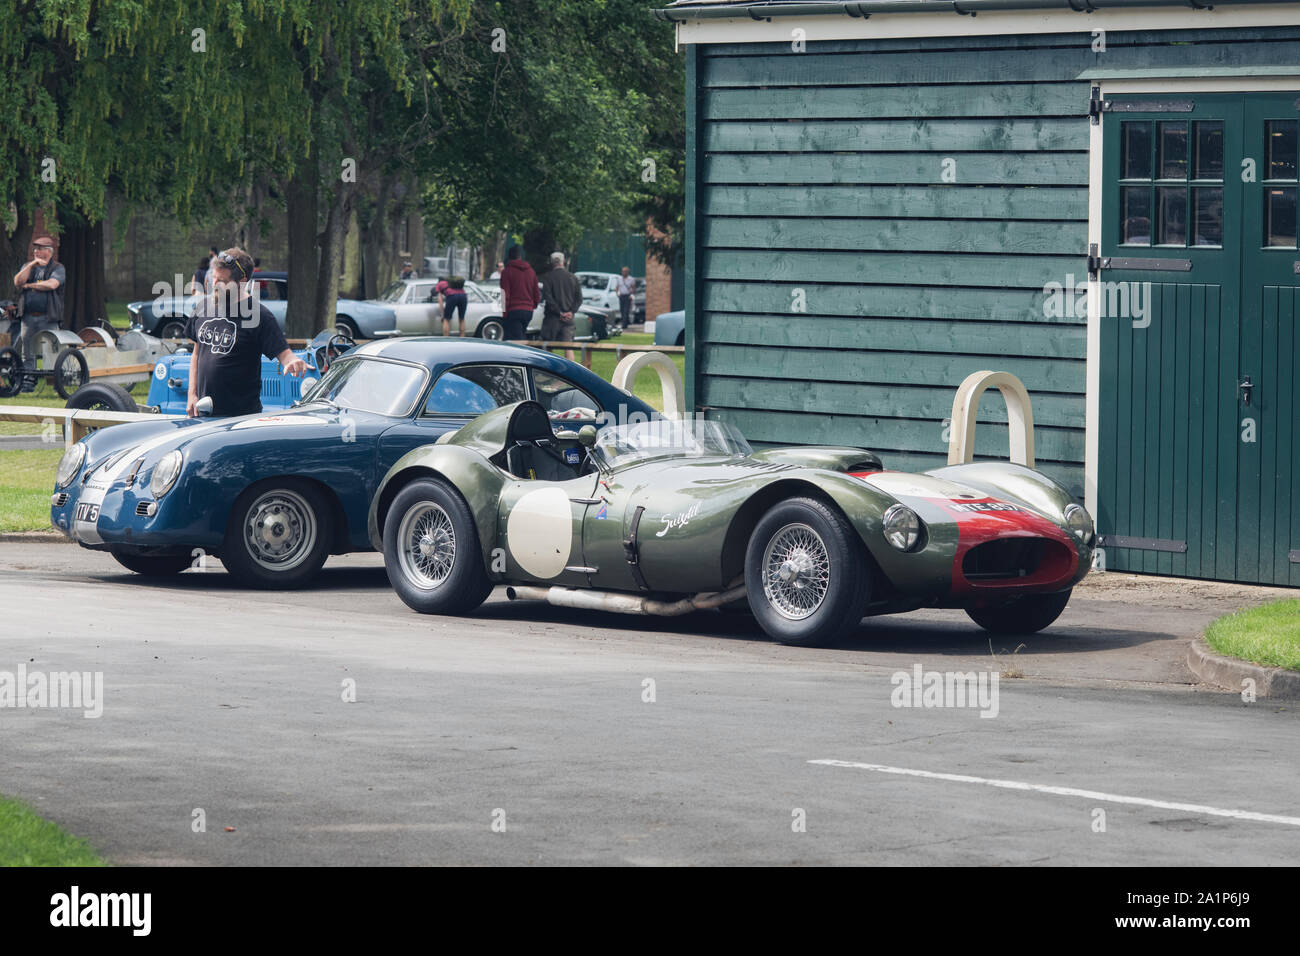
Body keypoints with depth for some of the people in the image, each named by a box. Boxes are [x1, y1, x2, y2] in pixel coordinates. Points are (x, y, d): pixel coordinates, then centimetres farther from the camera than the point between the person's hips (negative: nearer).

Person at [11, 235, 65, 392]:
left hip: (48, 318, -4)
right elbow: (18, 281, 1)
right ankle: (28, 383, 8)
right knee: (27, 353, 4)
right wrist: (32, 265, -7)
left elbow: (52, 284, -14)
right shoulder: (27, 267, 18)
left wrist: (30, 285, -3)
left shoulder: (58, 268, 4)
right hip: (28, 317, 4)